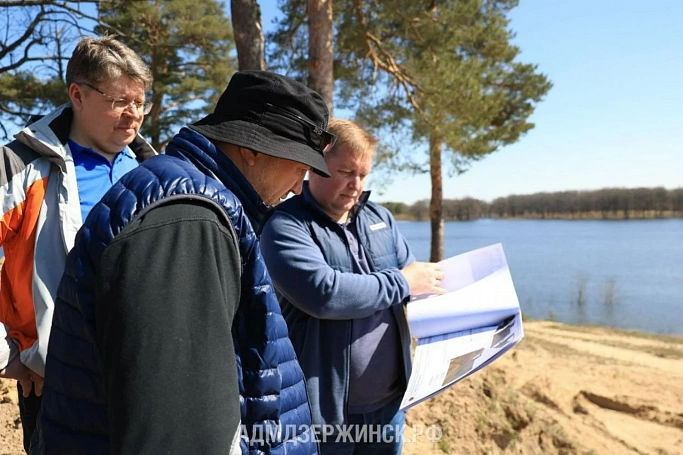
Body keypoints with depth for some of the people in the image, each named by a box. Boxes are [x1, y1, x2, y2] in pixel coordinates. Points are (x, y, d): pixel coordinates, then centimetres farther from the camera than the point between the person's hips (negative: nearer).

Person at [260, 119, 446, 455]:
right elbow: (322, 293, -27)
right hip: (324, 408, -5)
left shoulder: (379, 218, 8)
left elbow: (417, 281, 14)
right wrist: (400, 284, -16)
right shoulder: (285, 225, -13)